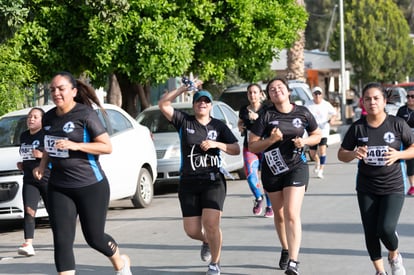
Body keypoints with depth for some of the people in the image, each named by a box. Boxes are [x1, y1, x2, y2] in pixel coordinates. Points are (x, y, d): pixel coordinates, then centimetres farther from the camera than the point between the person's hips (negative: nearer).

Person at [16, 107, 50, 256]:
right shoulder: (24, 136, 15)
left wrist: (42, 155, -22)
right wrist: (21, 164, 13)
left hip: (47, 178, -5)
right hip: (29, 180, 5)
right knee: (29, 210, -12)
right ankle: (28, 244, -22)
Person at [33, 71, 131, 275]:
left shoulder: (85, 114, -11)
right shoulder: (49, 118, 7)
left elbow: (107, 146, -13)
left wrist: (75, 145, -23)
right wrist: (42, 165, 5)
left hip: (90, 186, -5)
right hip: (58, 188, 5)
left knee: (94, 238, 9)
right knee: (62, 241, -5)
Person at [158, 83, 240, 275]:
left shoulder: (219, 126, 8)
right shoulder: (184, 122, 6)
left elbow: (236, 150, 5)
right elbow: (163, 104, -4)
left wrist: (216, 144, -10)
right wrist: (184, 88, -11)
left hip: (213, 181, -1)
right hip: (188, 182, 1)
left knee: (211, 224, -16)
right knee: (192, 230, 1)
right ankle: (207, 241, 37)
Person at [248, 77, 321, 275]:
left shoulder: (303, 113, -3)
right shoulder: (266, 116, -7)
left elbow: (317, 135, 11)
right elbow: (252, 146, -6)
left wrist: (305, 141, -9)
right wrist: (271, 140, -22)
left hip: (296, 167, -2)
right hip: (272, 169, 2)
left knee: (292, 213, -15)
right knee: (279, 213, 15)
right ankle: (285, 250, 38)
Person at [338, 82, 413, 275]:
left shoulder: (397, 124, -6)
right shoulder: (357, 127, -2)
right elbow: (341, 154, 4)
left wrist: (398, 154, -18)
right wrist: (354, 154, -18)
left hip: (393, 188, -2)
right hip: (366, 189, 3)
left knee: (385, 229, -18)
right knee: (370, 233, 6)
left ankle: (394, 256, 16)